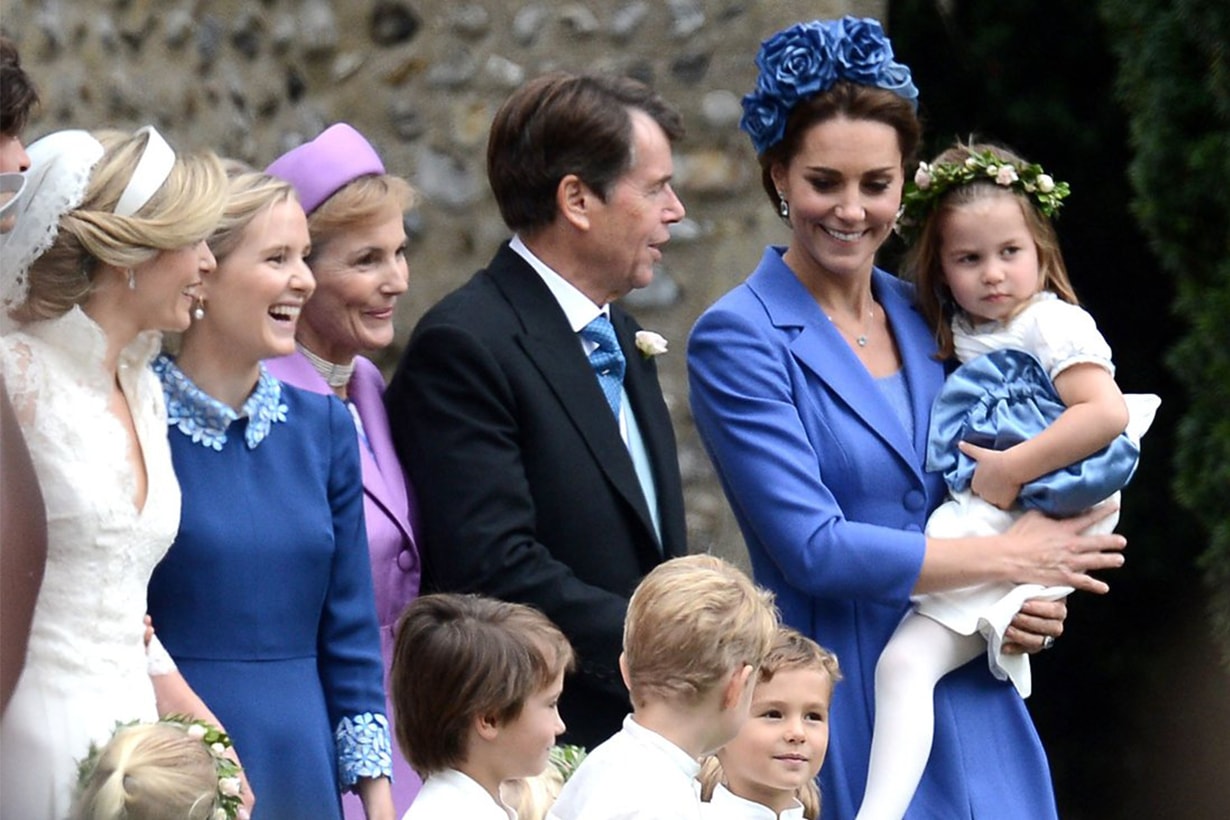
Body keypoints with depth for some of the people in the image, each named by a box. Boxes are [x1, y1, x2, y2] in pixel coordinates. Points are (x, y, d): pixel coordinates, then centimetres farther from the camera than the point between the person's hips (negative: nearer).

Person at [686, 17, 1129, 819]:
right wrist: (1011, 558, -10)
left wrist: (1034, 606, -4)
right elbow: (813, 550, -16)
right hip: (846, 712, -5)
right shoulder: (739, 339, -8)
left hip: (972, 700, 5)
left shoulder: (927, 318, 10)